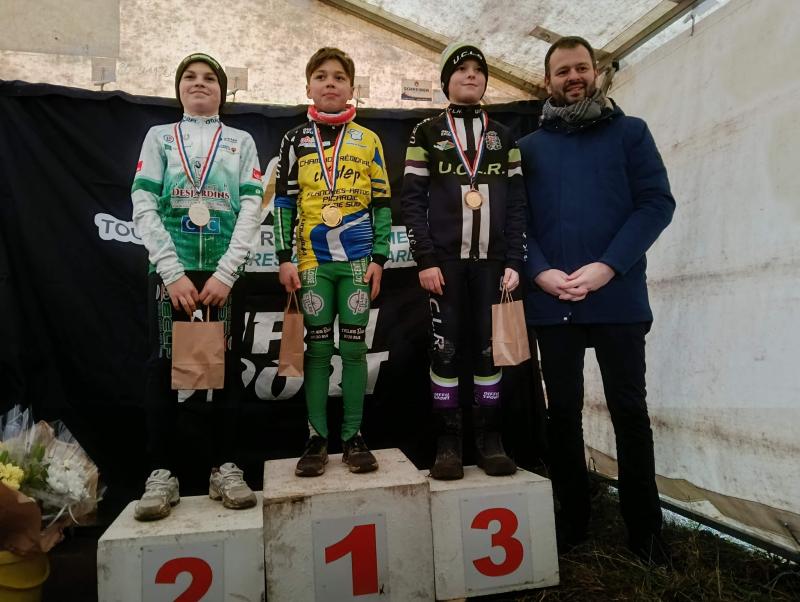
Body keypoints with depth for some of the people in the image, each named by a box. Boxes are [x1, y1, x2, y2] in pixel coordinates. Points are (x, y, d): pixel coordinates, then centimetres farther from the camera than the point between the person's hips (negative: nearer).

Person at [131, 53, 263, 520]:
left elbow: (252, 209, -1)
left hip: (224, 270, 0)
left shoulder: (241, 141, 12)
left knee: (224, 364, 1)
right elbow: (143, 207, 0)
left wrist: (225, 272, -12)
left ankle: (226, 469, 9)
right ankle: (162, 475, 7)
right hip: (171, 269, 1)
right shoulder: (159, 137, 12)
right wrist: (173, 272, -12)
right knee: (164, 366, -1)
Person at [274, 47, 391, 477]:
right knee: (317, 349, 2)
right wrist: (285, 258, -1)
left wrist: (379, 257, -1)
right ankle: (316, 438, 12)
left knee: (354, 348, 2)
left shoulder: (368, 141, 10)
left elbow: (382, 204, 7)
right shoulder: (296, 140, 9)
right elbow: (284, 202, 6)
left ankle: (353, 437, 12)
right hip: (313, 262, 0)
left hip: (358, 260, 0)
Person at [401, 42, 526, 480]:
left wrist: (515, 261, -1)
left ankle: (489, 439, 13)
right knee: (445, 349, -1)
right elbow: (412, 200, 0)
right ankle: (447, 442, 6)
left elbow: (518, 203, 10)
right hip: (445, 261, -2)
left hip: (492, 261, 2)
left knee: (489, 350, 3)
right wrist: (425, 260, -10)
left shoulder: (503, 136, 15)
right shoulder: (427, 132, 8)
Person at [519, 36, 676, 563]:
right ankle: (572, 521, 22)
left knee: (629, 410, 3)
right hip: (550, 301, 2)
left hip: (618, 296, -1)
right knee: (563, 410, 8)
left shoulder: (631, 132, 10)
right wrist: (540, 271, -11)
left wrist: (606, 267, -14)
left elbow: (657, 202, -1)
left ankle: (644, 528, 18)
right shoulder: (528, 147, 15)